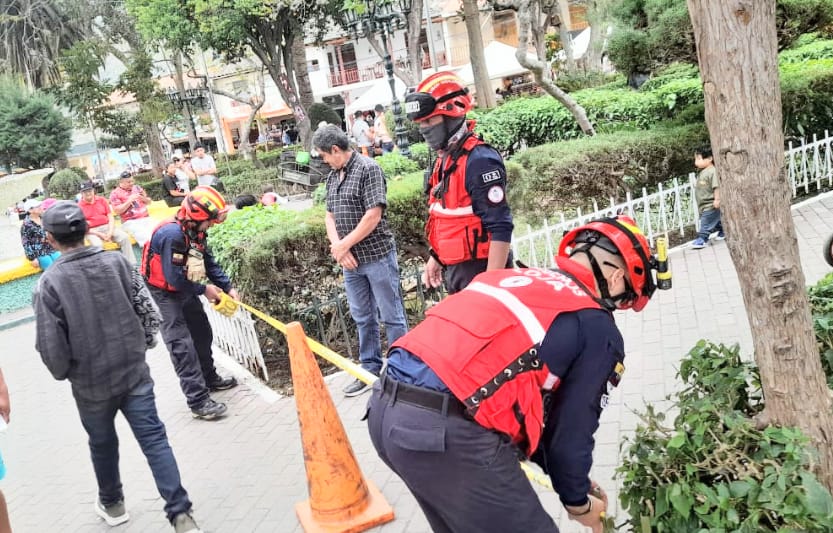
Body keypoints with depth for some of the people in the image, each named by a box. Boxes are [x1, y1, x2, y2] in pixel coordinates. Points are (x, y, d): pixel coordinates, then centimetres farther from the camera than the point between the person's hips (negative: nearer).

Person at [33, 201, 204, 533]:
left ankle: (112, 505, 43)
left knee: (102, 444, 21)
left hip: (90, 384, -1)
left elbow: (50, 345, -13)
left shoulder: (50, 283, -15)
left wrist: (63, 373, 8)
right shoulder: (117, 262, -7)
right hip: (134, 373, 1)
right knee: (154, 439, 5)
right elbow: (149, 312, -3)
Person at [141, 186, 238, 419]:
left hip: (185, 290, 9)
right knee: (182, 346, -11)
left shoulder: (195, 232, -3)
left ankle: (209, 378, 40)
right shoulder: (172, 234, -31)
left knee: (202, 334, 20)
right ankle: (198, 401, -9)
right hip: (164, 294, -9)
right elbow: (174, 278, -29)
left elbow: (210, 263, 6)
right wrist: (204, 290, -17)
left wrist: (227, 287, -3)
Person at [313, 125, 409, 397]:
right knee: (363, 318, 15)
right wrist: (338, 247, -7)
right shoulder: (332, 176, 11)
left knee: (391, 316, 3)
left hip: (377, 255, -7)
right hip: (351, 260, 7)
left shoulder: (368, 168, -12)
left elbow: (373, 215, -18)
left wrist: (343, 245, -12)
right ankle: (371, 369, 27)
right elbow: (330, 216, 12)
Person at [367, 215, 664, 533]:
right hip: (451, 430, -8)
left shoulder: (512, 278, 24)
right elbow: (571, 428, 7)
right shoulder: (598, 330, 3)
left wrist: (569, 479, 37)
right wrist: (578, 501, 28)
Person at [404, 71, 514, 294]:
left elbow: (500, 229, -23)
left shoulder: (479, 161, -19)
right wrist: (436, 258, 22)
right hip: (455, 269, 9)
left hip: (479, 270, -9)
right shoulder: (444, 159, 10)